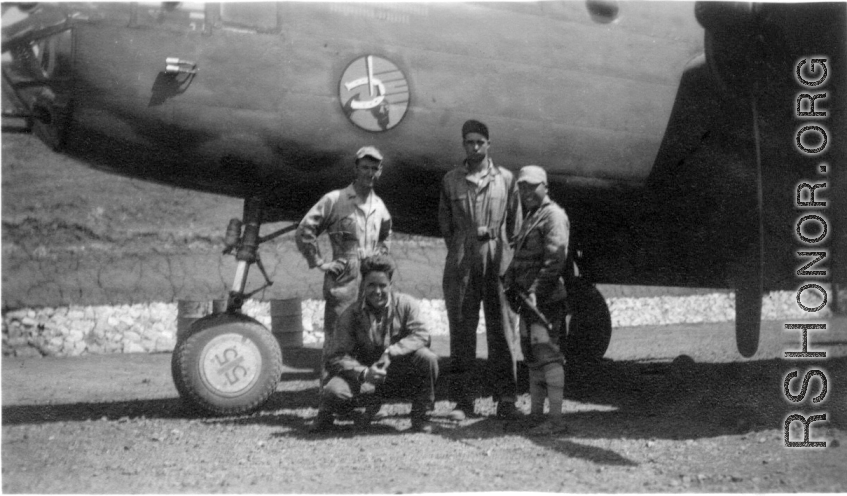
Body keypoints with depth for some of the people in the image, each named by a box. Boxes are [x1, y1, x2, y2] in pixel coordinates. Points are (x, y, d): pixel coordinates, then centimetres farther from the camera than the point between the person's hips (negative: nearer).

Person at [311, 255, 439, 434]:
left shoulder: (405, 304, -6)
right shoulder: (351, 315, -8)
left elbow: (421, 334, -19)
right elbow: (336, 357, -14)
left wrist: (390, 352, -32)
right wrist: (364, 373, -32)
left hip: (401, 375, 1)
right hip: (365, 375, -1)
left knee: (427, 358, -29)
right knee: (334, 391, -30)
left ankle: (420, 415, -6)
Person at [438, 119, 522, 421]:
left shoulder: (506, 179, 9)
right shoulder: (450, 180, 10)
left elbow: (515, 224, 10)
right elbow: (444, 224, 14)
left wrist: (508, 258, 4)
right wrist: (459, 252, 7)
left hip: (498, 262, 0)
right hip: (461, 265, 1)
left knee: (501, 330, -1)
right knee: (461, 330, 0)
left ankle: (506, 399, 4)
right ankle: (462, 400, 5)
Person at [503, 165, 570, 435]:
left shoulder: (553, 216, -10)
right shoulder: (529, 217, 21)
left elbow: (555, 258, -20)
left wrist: (535, 291, -24)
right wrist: (510, 280, 7)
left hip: (546, 300, -10)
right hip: (528, 299, 10)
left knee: (546, 353, -13)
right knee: (531, 354, 13)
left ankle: (556, 419, -13)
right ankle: (535, 412, 22)